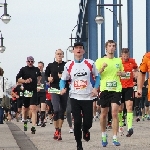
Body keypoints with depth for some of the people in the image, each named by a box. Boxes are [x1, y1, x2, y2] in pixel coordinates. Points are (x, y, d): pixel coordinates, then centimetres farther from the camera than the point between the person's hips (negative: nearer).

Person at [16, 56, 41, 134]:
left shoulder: (36, 69, 8)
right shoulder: (23, 69, -1)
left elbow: (39, 75, 30)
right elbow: (17, 79, -5)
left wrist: (38, 81, 13)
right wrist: (25, 81, -17)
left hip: (34, 92, 0)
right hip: (26, 92, 0)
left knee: (33, 109, -13)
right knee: (25, 108, 15)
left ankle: (33, 127, -19)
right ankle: (25, 121, 44)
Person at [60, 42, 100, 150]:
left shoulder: (90, 63, 1)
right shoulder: (69, 65, 3)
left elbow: (97, 76, 9)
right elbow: (63, 79, 10)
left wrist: (95, 88, -8)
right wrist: (62, 88, -11)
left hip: (88, 97, 0)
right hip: (75, 97, 1)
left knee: (88, 122, -1)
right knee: (77, 122, -3)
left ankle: (85, 130, 36)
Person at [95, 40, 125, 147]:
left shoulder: (119, 61, 10)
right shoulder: (100, 61, 2)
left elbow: (122, 72, 23)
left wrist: (121, 73, -1)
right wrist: (102, 68, -18)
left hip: (116, 89, 1)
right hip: (104, 89, -1)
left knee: (115, 113, -10)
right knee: (104, 114, 8)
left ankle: (115, 138, -7)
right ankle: (104, 136, 27)